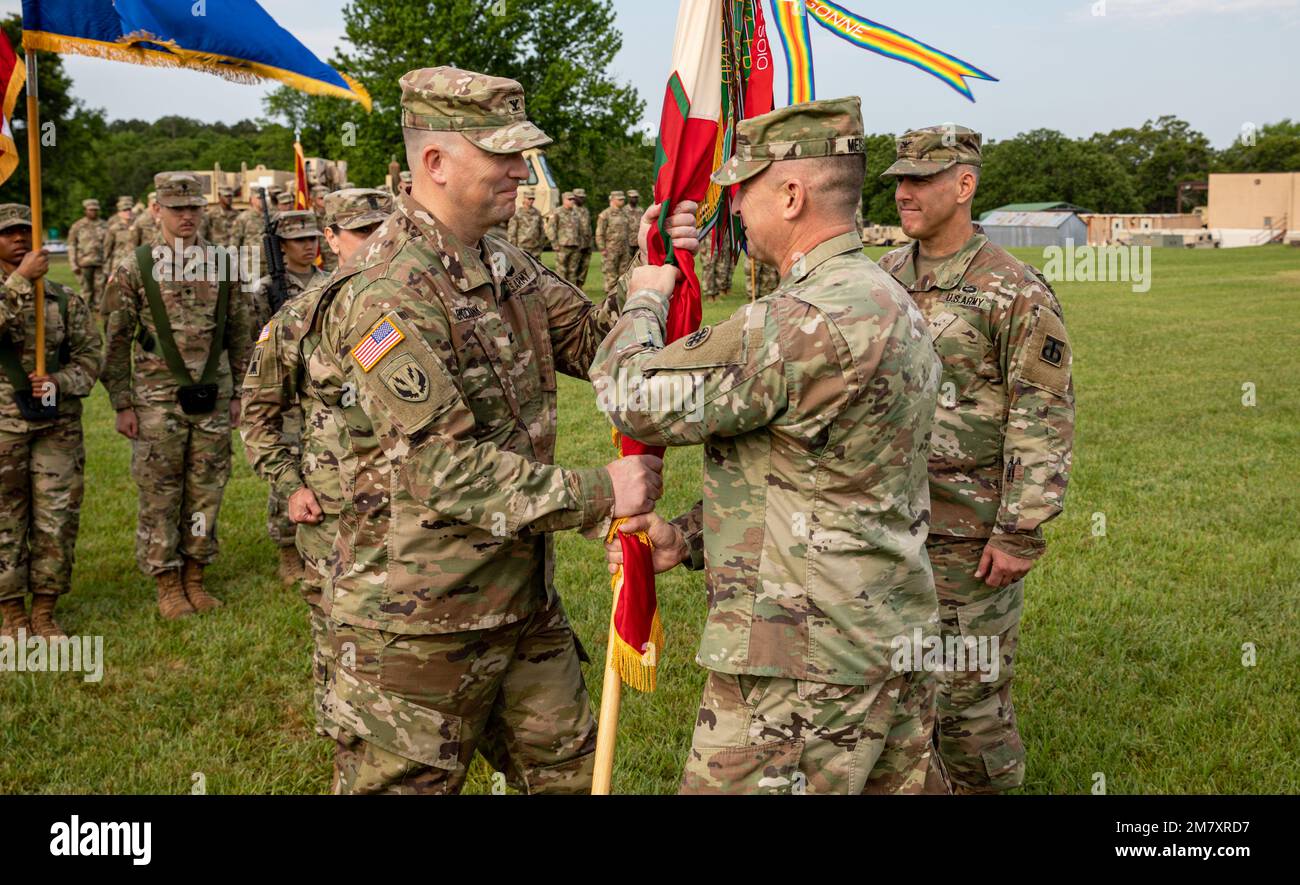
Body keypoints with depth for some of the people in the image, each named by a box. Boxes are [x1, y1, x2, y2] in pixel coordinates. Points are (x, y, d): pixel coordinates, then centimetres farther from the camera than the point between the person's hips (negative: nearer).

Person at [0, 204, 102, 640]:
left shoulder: (65, 299, 8)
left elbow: (89, 354, 6)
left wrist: (61, 381, -12)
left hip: (58, 426, 2)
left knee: (57, 520, 3)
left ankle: (44, 613, 16)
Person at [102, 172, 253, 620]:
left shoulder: (224, 266, 5)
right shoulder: (135, 270, -3)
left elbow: (238, 334, 12)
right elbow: (117, 342, -1)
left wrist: (239, 393, 9)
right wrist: (122, 405, -5)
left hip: (213, 399, 3)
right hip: (158, 401, -3)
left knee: (206, 493, 9)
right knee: (160, 497, 4)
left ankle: (195, 579, 22)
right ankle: (167, 587, 15)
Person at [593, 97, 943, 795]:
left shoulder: (804, 323, -23)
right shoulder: (890, 303, 11)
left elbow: (636, 398, -17)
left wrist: (644, 301, 3)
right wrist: (688, 539, 10)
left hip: (804, 671, -10)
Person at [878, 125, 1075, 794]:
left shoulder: (1015, 292, -12)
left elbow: (1046, 419, -13)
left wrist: (1022, 533, -16)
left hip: (971, 530, -6)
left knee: (968, 688, 4)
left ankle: (985, 784, 26)